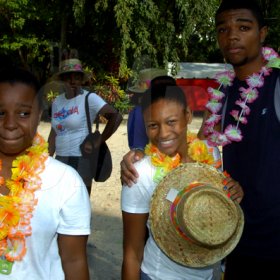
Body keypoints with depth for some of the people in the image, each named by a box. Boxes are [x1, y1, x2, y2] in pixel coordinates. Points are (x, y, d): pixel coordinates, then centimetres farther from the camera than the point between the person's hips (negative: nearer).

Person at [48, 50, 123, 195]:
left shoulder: (89, 98, -8)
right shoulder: (57, 101, 10)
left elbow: (116, 116, -16)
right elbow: (54, 134, 15)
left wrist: (98, 143, -15)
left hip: (81, 160, -6)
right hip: (60, 160, 6)